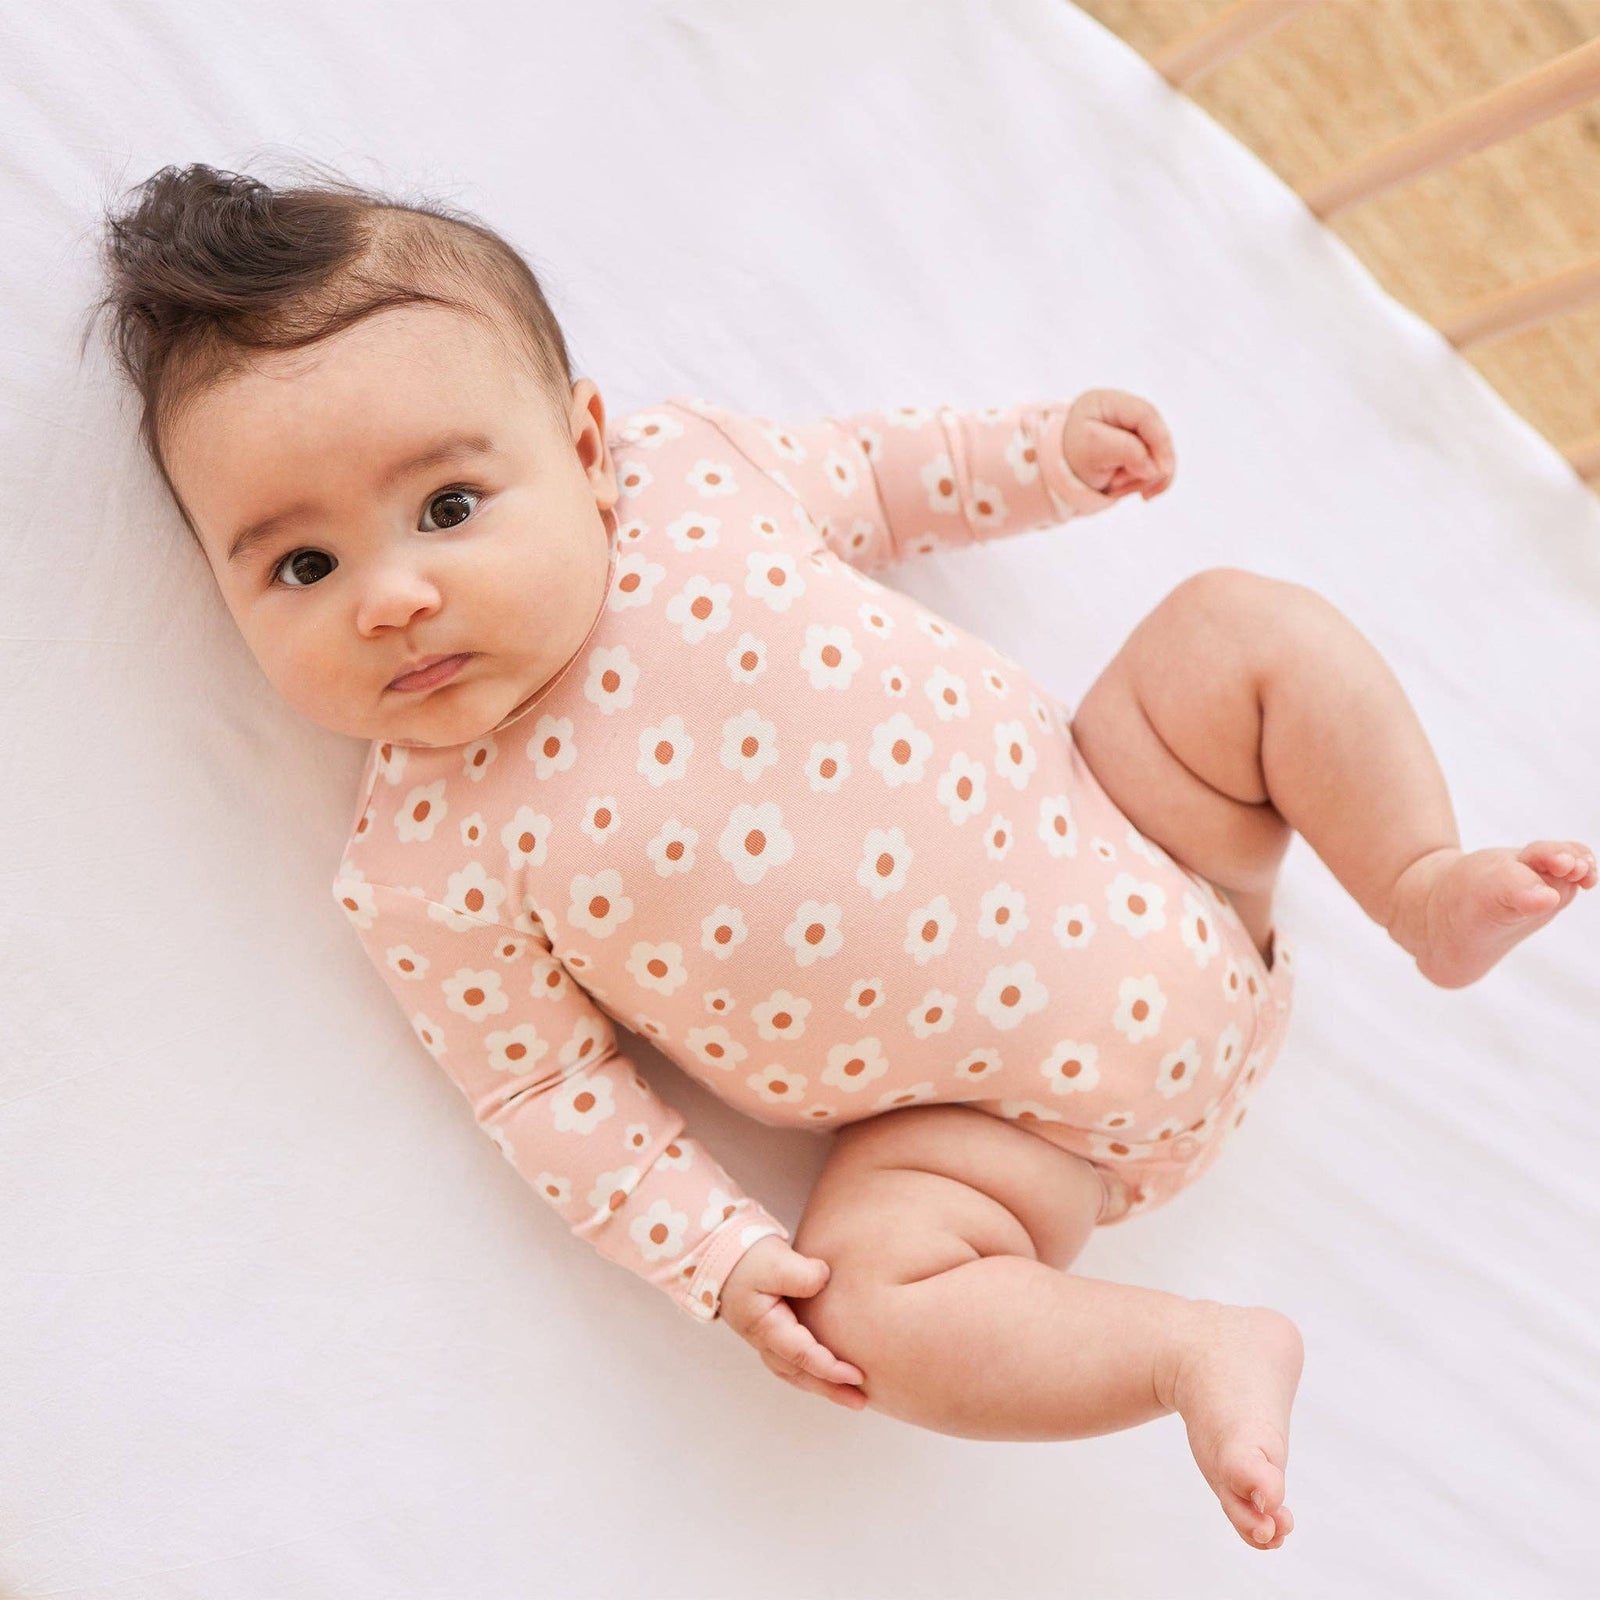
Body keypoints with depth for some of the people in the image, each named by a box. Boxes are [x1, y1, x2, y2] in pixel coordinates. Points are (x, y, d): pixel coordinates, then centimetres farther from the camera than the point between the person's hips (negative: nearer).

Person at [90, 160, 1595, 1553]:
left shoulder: (687, 469, -9)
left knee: (1248, 623, -8)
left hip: (1131, 843, 3)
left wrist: (1043, 447, 9)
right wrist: (721, 1258, -13)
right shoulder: (425, 869, -14)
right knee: (873, 1301, -22)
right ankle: (1202, 1353, -3)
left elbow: (865, 480, 12)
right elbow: (546, 1086, -7)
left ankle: (1429, 891, 5)